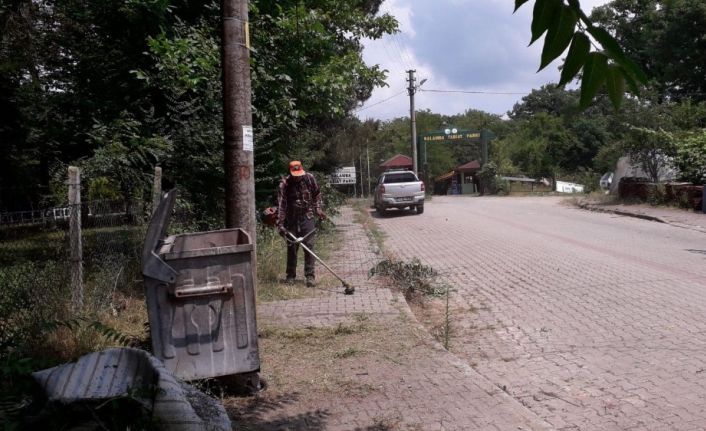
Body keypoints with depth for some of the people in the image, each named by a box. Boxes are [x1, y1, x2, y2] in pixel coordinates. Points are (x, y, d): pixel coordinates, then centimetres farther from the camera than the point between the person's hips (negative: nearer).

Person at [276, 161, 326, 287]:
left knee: (309, 246, -4)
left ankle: (310, 275, 1)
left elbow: (317, 194, 12)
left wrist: (318, 209, 4)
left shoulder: (309, 178, -6)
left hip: (307, 217, 0)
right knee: (291, 247, 6)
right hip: (291, 219, 0)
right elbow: (281, 205, -17)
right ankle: (291, 275, 18)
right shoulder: (284, 184, -13)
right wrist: (280, 224, -22)